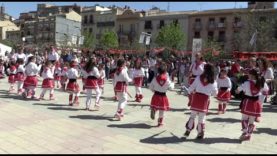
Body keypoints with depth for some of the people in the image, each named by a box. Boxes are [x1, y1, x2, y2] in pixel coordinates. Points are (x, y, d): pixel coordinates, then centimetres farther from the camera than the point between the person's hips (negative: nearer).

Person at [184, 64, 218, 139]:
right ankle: (200, 133, 18)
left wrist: (190, 91, 20)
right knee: (201, 118, 9)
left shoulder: (198, 78, -4)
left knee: (192, 115, 14)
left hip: (196, 97, 1)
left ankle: (188, 131, 15)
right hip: (205, 99, -1)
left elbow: (191, 87, 0)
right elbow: (215, 93, 7)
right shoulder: (213, 82, -3)